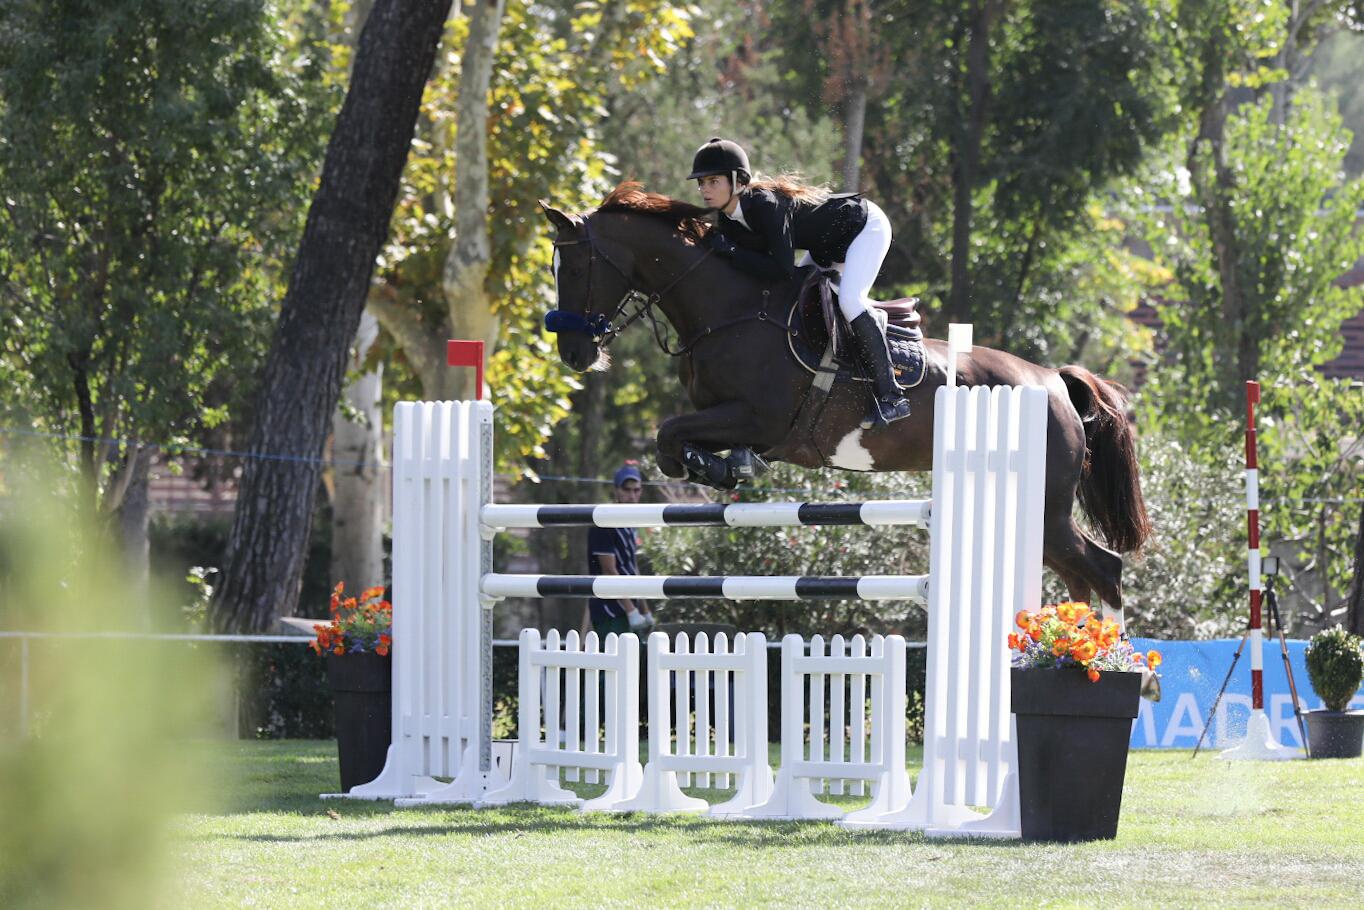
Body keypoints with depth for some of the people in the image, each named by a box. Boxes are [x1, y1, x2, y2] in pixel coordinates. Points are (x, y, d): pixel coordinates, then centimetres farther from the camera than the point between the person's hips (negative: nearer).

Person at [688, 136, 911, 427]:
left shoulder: (765, 204, -35)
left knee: (850, 300, -26)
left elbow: (781, 269, -37)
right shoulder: (728, 221, -8)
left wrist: (730, 250, -35)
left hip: (866, 226, -10)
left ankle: (890, 396, -22)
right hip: (829, 246, 10)